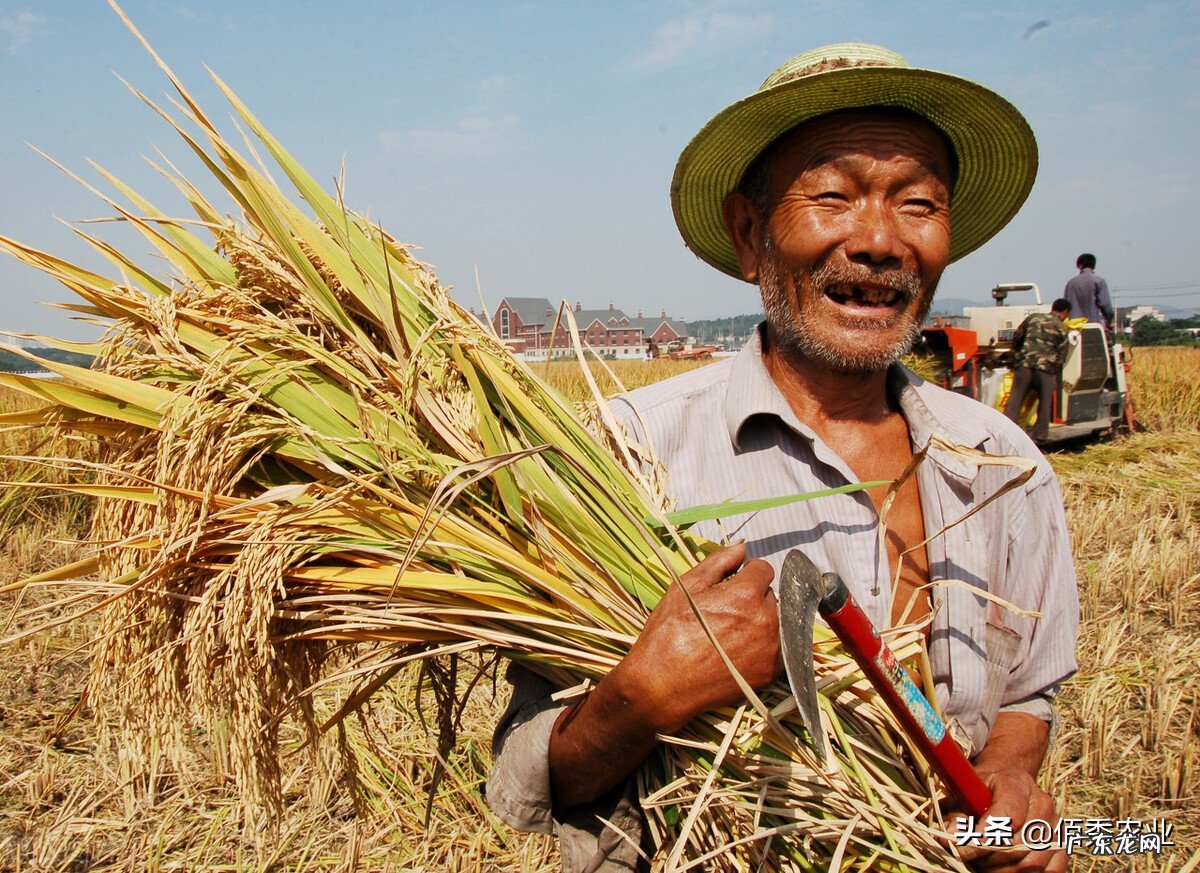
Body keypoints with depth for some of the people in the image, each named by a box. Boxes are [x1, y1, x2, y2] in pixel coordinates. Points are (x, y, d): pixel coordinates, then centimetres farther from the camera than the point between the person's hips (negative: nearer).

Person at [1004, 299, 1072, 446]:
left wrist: (1017, 352, 30)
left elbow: (1017, 335, 15)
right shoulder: (1062, 328, 5)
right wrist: (1055, 373, 13)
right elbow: (1061, 354, 3)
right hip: (1045, 368, -2)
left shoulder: (1033, 317, 11)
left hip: (1024, 364, 2)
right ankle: (1039, 438, 9)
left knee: (1014, 400, 1)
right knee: (1044, 404, 8)